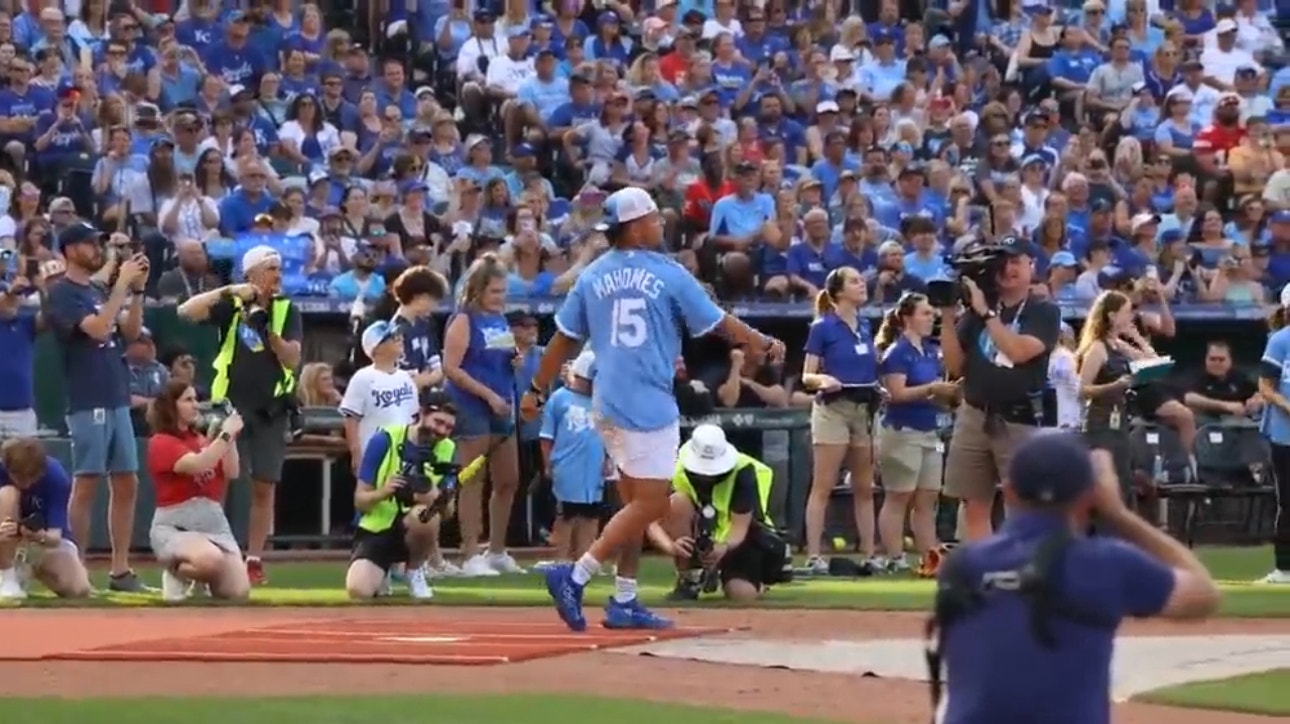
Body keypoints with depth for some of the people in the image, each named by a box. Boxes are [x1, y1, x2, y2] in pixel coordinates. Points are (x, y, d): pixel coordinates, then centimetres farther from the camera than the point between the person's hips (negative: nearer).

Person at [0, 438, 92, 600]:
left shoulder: (56, 476, -26)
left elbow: (55, 536, -29)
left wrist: (42, 537, -53)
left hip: (47, 535, 1)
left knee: (78, 589, -24)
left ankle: (39, 569, 12)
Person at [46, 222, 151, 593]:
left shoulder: (99, 291, 18)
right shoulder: (63, 293, -7)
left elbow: (130, 333, 14)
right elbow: (98, 328, -21)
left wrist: (137, 290, 3)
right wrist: (122, 285, -16)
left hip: (118, 402, 8)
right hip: (88, 404, -8)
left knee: (126, 485, 7)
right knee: (86, 485, -8)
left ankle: (121, 571, 10)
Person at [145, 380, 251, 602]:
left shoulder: (200, 439, 15)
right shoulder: (161, 443, -7)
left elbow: (231, 473, 9)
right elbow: (197, 465, -23)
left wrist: (230, 436, -2)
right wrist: (225, 434, -18)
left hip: (214, 522, 7)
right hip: (174, 527, -7)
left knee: (238, 592, -11)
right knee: (211, 559, -39)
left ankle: (204, 577, 24)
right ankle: (177, 572, -3)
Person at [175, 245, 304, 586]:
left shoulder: (287, 311, 4)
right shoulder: (231, 306, -1)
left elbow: (292, 359, -6)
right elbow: (186, 311, -15)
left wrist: (268, 330, -21)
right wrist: (227, 291, -23)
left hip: (271, 409, 2)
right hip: (230, 405, -2)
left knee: (264, 487, 2)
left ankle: (254, 560, 8)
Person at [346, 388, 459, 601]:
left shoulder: (448, 450, -3)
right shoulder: (383, 441, -11)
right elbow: (360, 501, -7)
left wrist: (436, 500, -28)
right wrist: (383, 492, -29)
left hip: (414, 531, 1)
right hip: (375, 529, -1)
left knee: (424, 515, -37)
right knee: (359, 590, -28)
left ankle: (414, 571, -5)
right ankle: (382, 574, 13)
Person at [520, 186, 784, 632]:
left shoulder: (592, 277, 7)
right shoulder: (667, 275, -6)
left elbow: (563, 339, 9)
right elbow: (720, 323, 1)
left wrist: (537, 391, 18)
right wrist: (766, 345, 15)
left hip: (608, 404, 7)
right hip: (648, 406, -7)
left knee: (635, 502, 15)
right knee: (649, 504, -5)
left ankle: (624, 602, 14)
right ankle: (574, 578, -15)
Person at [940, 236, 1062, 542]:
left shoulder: (1044, 312, -1)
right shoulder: (976, 311, 11)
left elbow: (1018, 351, -18)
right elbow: (955, 366, 7)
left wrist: (986, 312, -15)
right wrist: (949, 319, -4)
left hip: (1020, 423, -5)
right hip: (974, 417, 5)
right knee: (974, 506, 5)